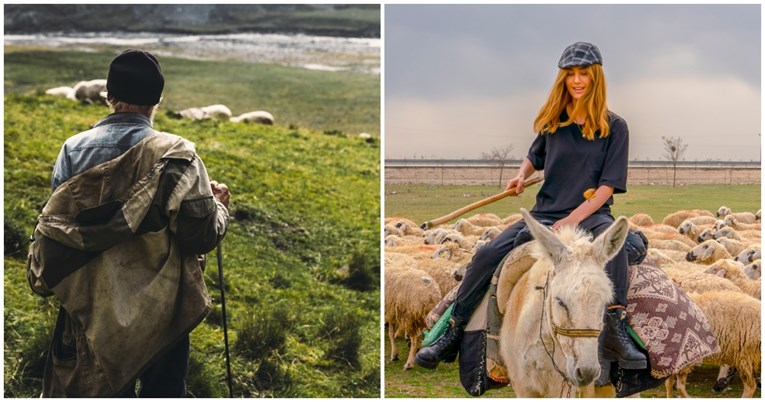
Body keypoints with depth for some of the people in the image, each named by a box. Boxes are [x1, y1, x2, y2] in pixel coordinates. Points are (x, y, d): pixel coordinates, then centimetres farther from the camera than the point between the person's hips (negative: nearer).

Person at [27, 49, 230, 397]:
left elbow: (54, 225, 1)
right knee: (163, 390, 13)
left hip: (93, 308, 3)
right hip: (161, 310, -3)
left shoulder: (74, 150, -4)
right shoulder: (175, 155, -14)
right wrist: (219, 205, 5)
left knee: (105, 390, 17)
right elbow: (203, 235, -15)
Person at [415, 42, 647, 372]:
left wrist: (572, 220, -19)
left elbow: (608, 186, -7)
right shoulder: (553, 122, 11)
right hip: (545, 213, 4)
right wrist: (522, 175, 7)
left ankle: (615, 332, -42)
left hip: (590, 214, -4)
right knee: (487, 255, -15)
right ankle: (452, 334, -4)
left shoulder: (614, 127, 0)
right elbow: (534, 157, 30)